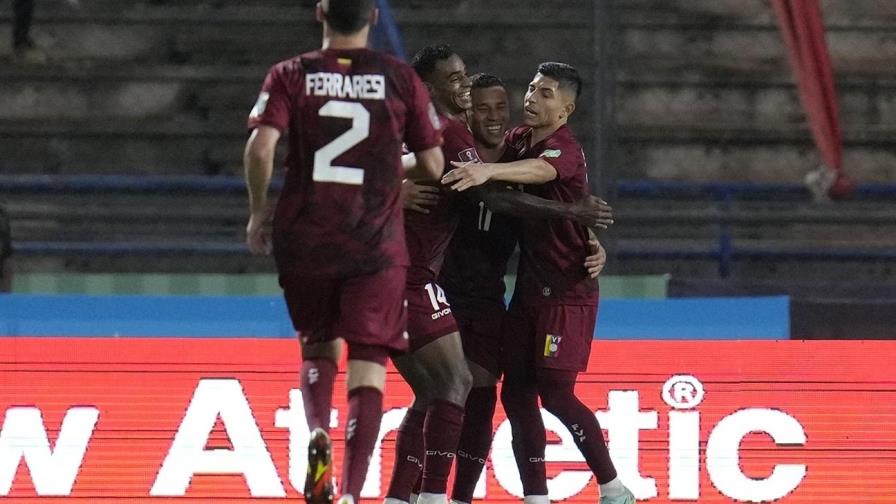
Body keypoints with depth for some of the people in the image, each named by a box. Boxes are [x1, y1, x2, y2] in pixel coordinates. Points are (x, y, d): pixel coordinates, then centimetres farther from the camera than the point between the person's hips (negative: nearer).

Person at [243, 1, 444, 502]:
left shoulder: (290, 75, 2)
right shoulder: (401, 79, 3)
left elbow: (261, 147, -10)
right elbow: (433, 166, 5)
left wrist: (259, 213, 4)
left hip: (304, 240, 1)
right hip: (377, 246, -1)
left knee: (319, 346, 23)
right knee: (368, 367, 0)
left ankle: (318, 433, -5)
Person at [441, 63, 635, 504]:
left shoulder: (566, 150, -16)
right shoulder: (518, 140, 9)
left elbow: (539, 170, -38)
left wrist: (488, 170, -59)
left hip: (567, 292, -8)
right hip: (529, 286, 8)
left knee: (556, 393, -11)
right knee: (516, 393, 3)